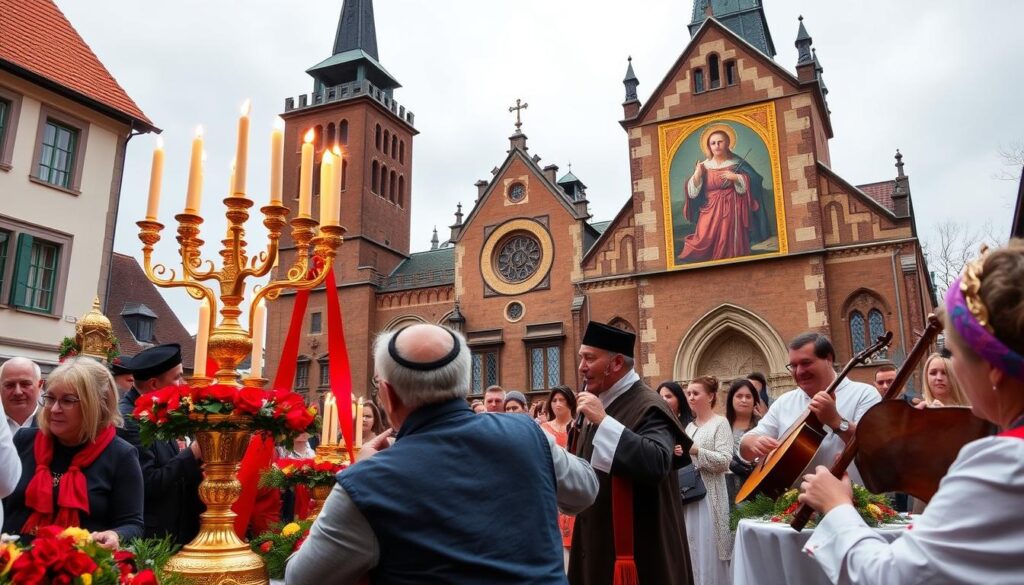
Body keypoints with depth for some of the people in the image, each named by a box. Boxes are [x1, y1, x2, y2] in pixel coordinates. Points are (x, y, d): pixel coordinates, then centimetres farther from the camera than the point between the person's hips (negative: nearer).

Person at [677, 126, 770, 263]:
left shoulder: (736, 163, 2)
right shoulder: (704, 166, 5)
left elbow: (753, 183, -4)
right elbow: (693, 192, 0)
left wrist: (735, 177, -16)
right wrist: (697, 174, -12)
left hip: (731, 210, -1)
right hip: (710, 211, 1)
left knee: (730, 244, -2)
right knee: (706, 243, -10)